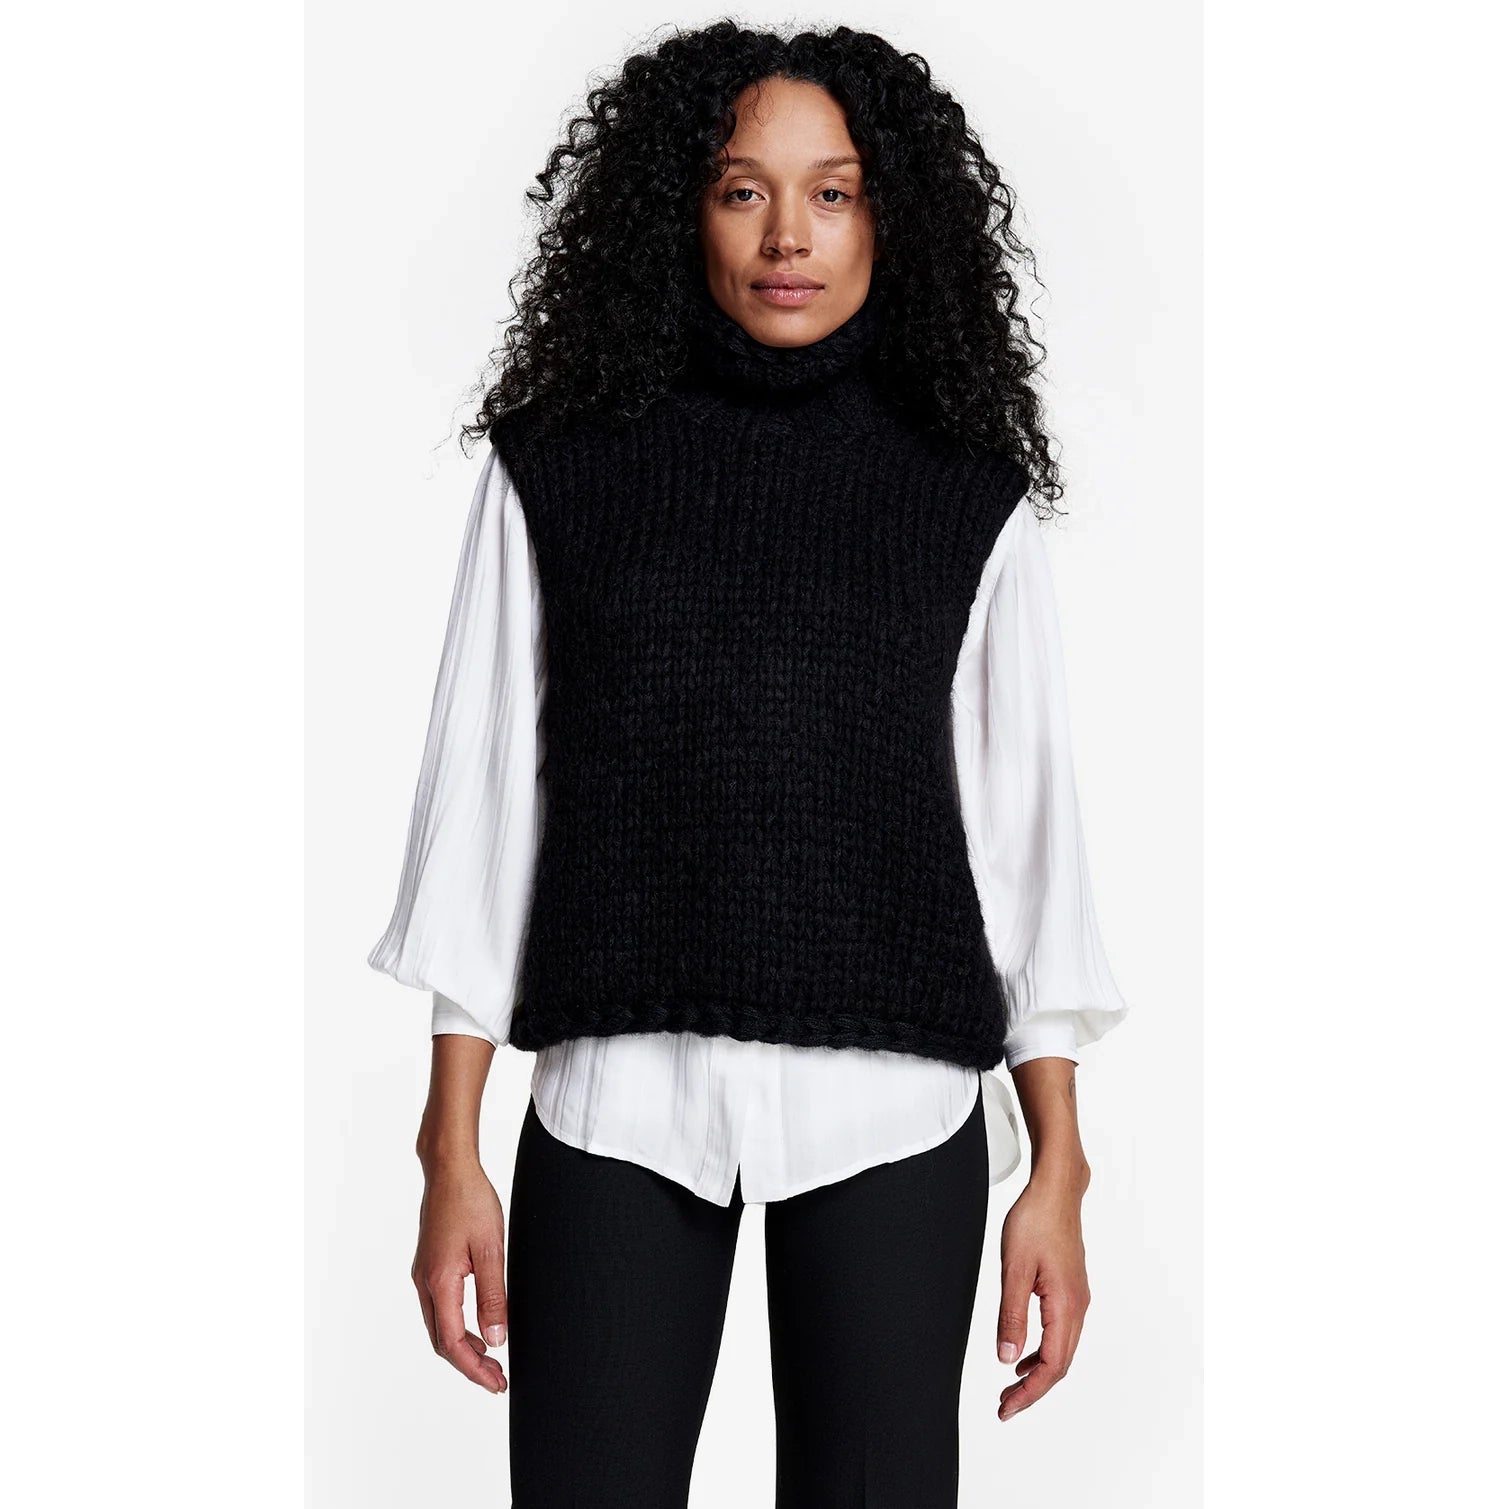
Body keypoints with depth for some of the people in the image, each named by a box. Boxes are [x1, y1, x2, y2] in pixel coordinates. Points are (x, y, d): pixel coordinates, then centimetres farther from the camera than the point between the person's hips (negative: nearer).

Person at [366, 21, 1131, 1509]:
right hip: (619, 1098, 0)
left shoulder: (968, 495, 6)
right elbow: (483, 802, 5)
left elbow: (1023, 828, 7)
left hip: (893, 1105, 0)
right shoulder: (560, 467, 6)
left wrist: (1058, 1163, 4)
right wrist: (452, 1154, 2)